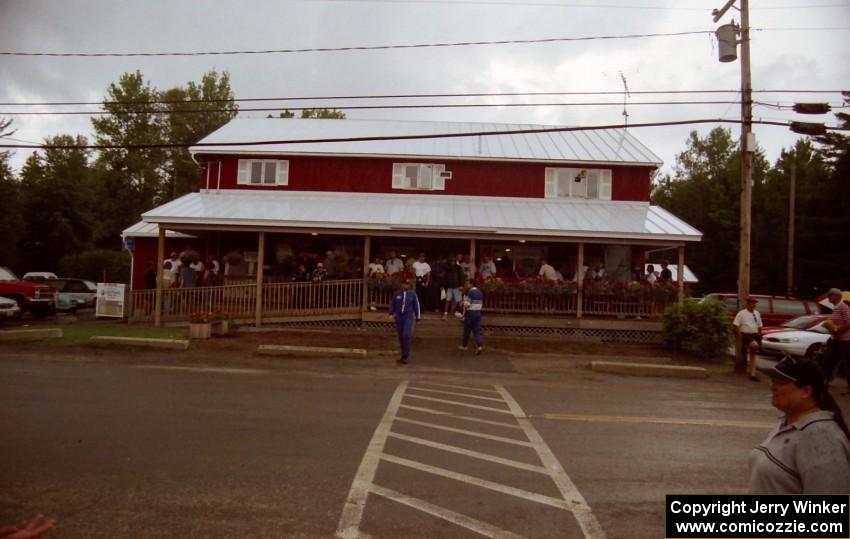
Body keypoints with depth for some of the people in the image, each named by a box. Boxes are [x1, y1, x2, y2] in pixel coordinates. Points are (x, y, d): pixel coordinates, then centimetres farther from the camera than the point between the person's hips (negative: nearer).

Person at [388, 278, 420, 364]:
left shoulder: (412, 294, -1)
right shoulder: (396, 293, 1)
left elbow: (416, 305, 7)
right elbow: (392, 304, 9)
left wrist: (418, 316, 8)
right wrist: (391, 314, 2)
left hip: (408, 317, -2)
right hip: (398, 317, 3)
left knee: (406, 335, -16)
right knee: (400, 336, 9)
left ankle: (405, 355, -12)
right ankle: (404, 353, 24)